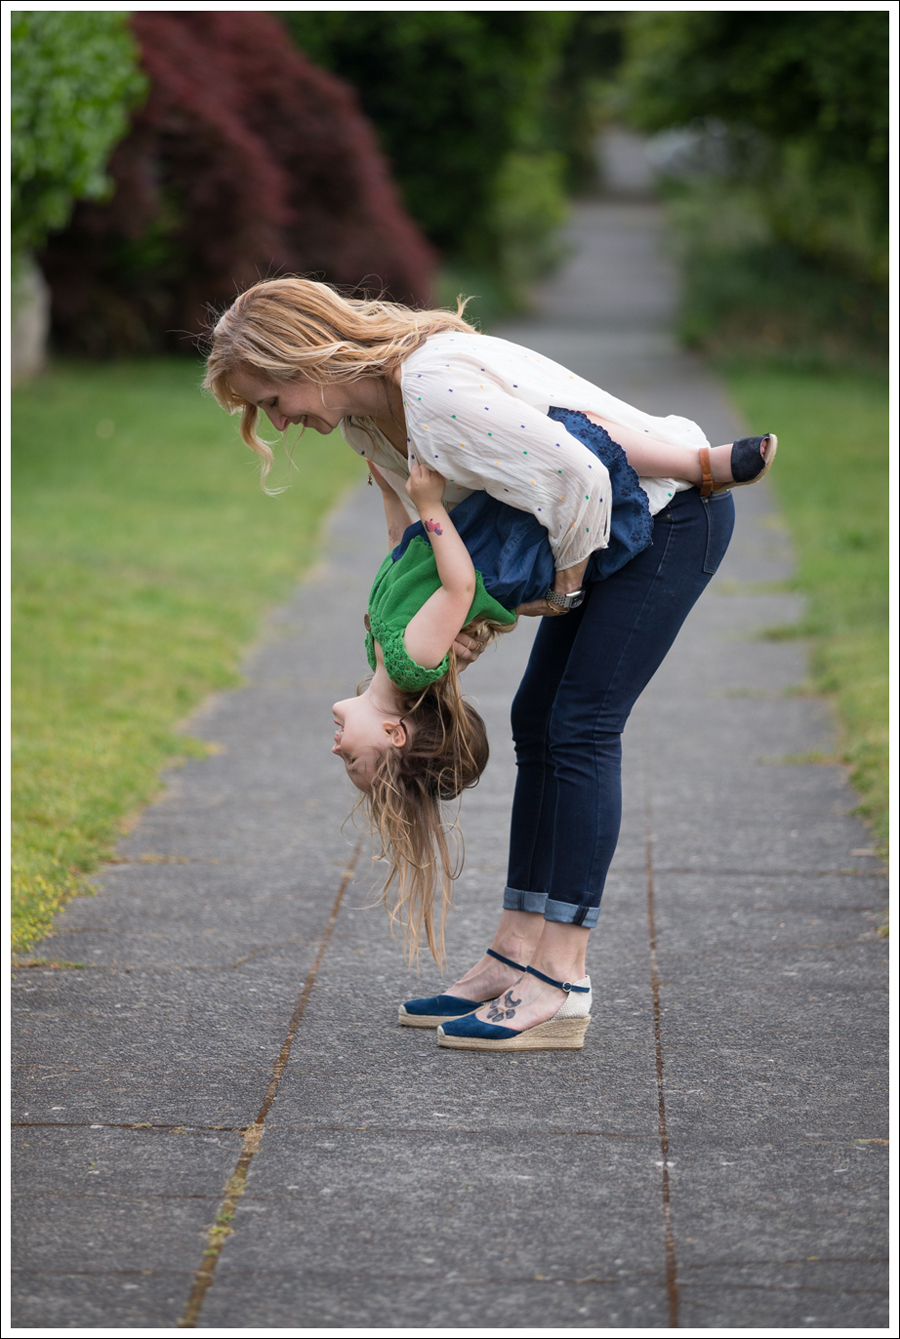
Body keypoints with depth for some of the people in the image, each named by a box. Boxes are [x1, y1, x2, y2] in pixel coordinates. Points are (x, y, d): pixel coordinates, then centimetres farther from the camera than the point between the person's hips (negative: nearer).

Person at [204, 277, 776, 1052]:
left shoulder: (435, 388, -30)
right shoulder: (361, 410, 1)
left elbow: (578, 480, -31)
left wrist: (563, 585, -16)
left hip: (672, 515, -10)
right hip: (610, 526, 10)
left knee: (581, 726, -13)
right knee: (538, 722, 8)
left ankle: (560, 987, -13)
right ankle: (516, 958, 12)